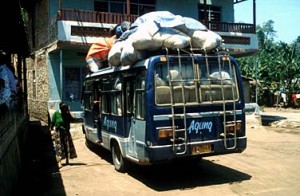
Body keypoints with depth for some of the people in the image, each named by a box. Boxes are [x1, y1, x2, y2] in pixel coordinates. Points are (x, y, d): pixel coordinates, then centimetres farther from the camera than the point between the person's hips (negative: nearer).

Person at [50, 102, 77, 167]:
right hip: (58, 132, -3)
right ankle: (59, 162, -9)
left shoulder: (67, 114, -1)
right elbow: (52, 122, -2)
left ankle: (67, 160, 18)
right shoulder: (56, 113, -7)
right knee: (59, 147, -7)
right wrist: (51, 130, -6)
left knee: (67, 146, 6)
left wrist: (69, 112, -14)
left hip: (66, 132, 3)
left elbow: (73, 118, -15)